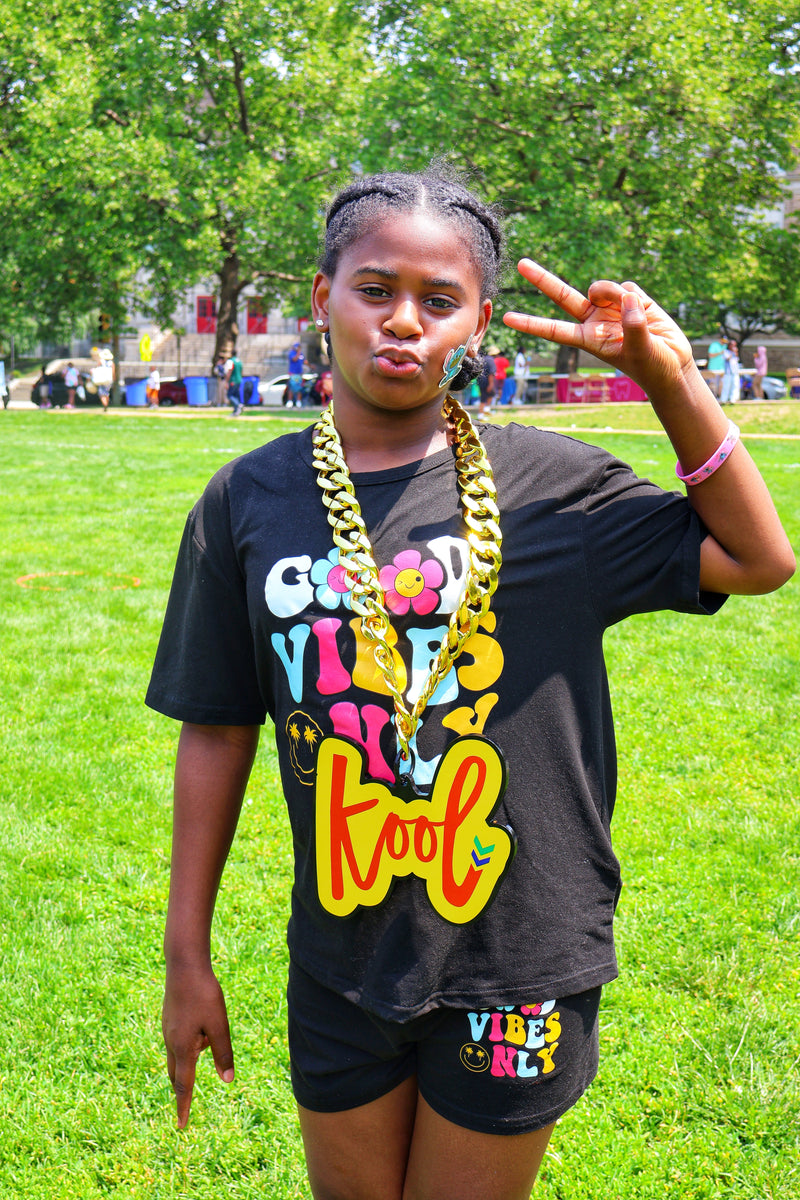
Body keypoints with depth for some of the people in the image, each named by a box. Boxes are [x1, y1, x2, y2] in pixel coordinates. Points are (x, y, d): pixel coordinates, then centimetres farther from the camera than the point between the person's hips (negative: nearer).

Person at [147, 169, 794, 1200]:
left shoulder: (547, 484, -7)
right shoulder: (248, 501, -3)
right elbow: (217, 730, 2)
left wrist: (670, 379, -12)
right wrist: (187, 957, 5)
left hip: (517, 960, -1)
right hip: (340, 965, 2)